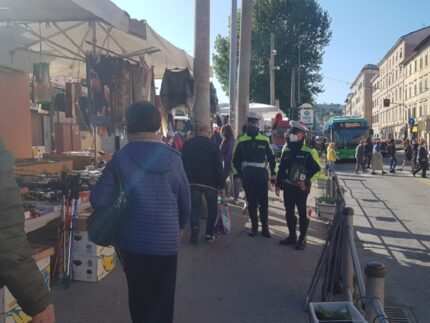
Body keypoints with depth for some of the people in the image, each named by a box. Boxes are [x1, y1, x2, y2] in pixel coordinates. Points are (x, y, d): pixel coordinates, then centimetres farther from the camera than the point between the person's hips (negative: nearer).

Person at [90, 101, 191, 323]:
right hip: (166, 242, 0)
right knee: (162, 300, 16)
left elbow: (98, 200, -12)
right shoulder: (173, 158, -7)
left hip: (133, 240, 0)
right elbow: (185, 201, 0)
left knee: (139, 296, 22)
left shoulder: (121, 158, -10)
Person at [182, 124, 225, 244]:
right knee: (212, 207, 12)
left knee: (194, 206, 9)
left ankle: (195, 226, -17)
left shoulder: (187, 144, 3)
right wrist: (221, 183, -3)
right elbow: (218, 167, -9)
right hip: (210, 182, -2)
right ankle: (209, 234, 11)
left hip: (193, 181, 2)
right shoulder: (213, 145, -9)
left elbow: (183, 163, 7)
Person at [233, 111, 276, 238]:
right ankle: (254, 227, 17)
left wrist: (273, 173, 9)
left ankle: (265, 227, 14)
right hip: (247, 174, 0)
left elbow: (271, 157, 12)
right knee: (251, 202, 6)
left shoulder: (264, 140, 6)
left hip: (262, 173, 1)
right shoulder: (241, 141, 3)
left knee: (264, 202, 3)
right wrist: (237, 175, -1)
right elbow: (236, 160, 4)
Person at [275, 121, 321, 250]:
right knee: (289, 212, 12)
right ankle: (292, 236, 25)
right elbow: (281, 168, 14)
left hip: (301, 188, -5)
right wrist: (278, 184, 12)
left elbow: (317, 170, -7)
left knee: (302, 213, 3)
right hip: (287, 187, 6)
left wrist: (306, 182, -14)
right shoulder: (286, 150, 8)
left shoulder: (308, 152, -8)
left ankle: (302, 239, 14)